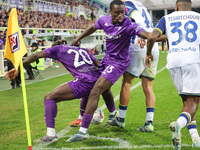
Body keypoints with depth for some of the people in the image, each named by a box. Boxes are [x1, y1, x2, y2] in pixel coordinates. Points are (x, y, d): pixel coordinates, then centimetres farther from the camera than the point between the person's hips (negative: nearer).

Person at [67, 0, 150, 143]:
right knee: (105, 89, 26)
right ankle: (113, 115, 55)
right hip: (107, 58, 8)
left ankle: (83, 131, -13)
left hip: (118, 63, -8)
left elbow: (147, 35, -38)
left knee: (95, 92, -15)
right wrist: (78, 38, 23)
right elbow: (93, 28, 18)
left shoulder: (127, 26, -25)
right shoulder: (105, 20, -4)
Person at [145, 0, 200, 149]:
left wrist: (148, 53, 19)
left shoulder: (167, 18, 16)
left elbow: (152, 37, 4)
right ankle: (179, 124, -33)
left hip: (173, 62, 3)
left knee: (187, 101, 15)